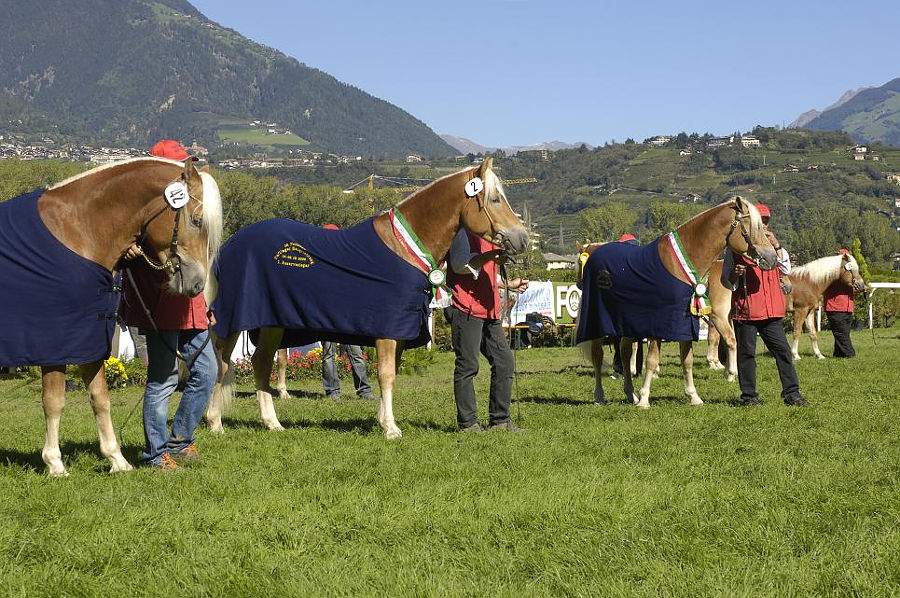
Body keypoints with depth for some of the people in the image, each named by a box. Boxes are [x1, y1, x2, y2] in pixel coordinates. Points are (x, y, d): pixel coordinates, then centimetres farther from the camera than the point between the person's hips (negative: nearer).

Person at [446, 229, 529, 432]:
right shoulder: (463, 230, -6)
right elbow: (459, 264, -20)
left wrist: (508, 284, 26)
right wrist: (489, 256, -29)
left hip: (489, 309, 9)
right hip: (466, 308, -9)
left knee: (504, 362, 6)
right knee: (468, 365, -5)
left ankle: (500, 419, 13)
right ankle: (468, 423, 1)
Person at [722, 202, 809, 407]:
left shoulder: (773, 245, 17)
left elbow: (786, 270, 3)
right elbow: (725, 280, 4)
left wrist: (776, 246, -7)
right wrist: (735, 274, -18)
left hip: (771, 310, 3)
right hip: (745, 309, -3)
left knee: (782, 349, -1)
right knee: (746, 352, 0)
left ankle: (792, 394, 2)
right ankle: (749, 396, 7)